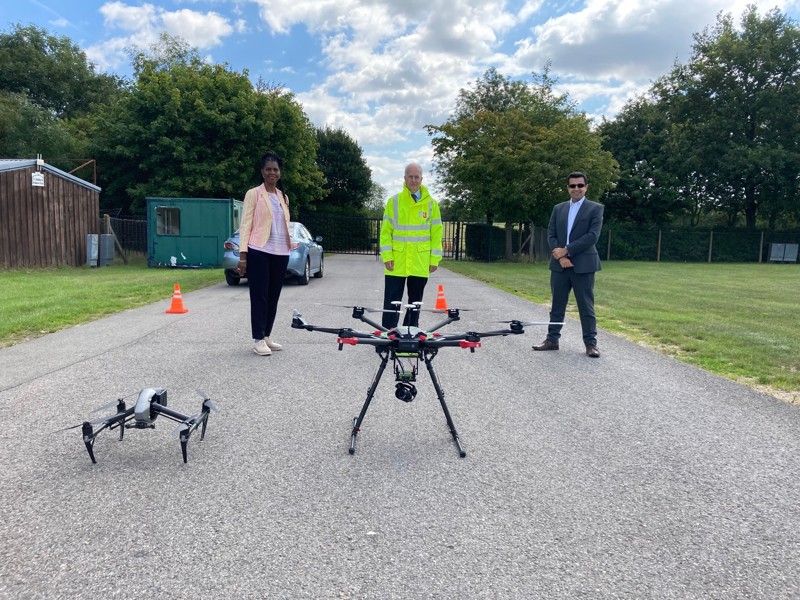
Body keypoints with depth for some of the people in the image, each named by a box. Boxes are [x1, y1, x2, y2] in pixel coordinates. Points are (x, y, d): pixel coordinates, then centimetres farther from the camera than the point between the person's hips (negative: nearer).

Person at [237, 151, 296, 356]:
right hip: (259, 252, -5)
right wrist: (243, 254, -12)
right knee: (259, 296, -3)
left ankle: (266, 336, 19)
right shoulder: (254, 194, 0)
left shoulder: (283, 197, 17)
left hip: (280, 253, 6)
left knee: (273, 296, 9)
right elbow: (245, 225, -5)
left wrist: (289, 247, 13)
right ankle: (258, 340, 2)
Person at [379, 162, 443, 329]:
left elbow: (436, 233, 5)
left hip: (420, 263, 1)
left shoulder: (431, 203, 5)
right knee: (392, 301, 1)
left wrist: (435, 259, -1)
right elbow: (386, 231, 1)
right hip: (396, 261, -1)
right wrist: (386, 256, -7)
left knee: (415, 301, 11)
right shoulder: (394, 201, 2)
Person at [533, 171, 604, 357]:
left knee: (586, 306, 0)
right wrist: (560, 256, -10)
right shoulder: (558, 208, 13)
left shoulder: (596, 208, 1)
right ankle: (552, 339, 17)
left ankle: (591, 343, 7)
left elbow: (592, 236, -11)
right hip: (559, 264, 4)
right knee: (557, 304, 9)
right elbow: (551, 235, 6)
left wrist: (566, 250, -14)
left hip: (583, 264, -4)